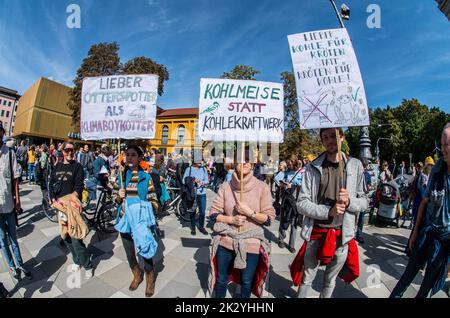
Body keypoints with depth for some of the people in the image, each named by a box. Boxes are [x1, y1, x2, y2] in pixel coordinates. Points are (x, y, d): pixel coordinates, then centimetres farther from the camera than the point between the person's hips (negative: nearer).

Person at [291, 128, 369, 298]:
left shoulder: (355, 165, -3)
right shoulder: (312, 167, -8)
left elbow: (364, 201, 3)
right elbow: (301, 203, -9)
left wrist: (349, 201, -18)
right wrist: (328, 211, -23)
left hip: (342, 236, 2)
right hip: (315, 234, -1)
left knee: (330, 281, 23)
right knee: (306, 279, 16)